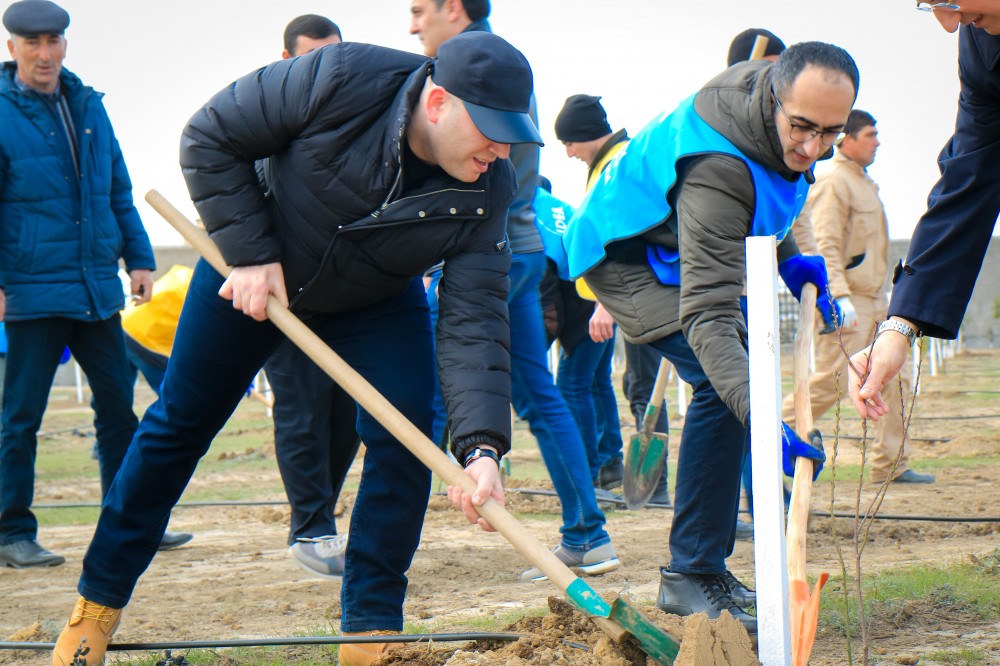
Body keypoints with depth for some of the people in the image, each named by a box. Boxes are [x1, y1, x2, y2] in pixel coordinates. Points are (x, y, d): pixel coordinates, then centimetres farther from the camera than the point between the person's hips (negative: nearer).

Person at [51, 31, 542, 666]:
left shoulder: (488, 190, -26)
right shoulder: (340, 79, -36)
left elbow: (474, 320, -29)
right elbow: (210, 137, -23)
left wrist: (483, 446, -41)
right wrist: (250, 252, -26)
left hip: (377, 305, 2)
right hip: (252, 271, -2)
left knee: (405, 442, -14)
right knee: (179, 425, 7)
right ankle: (99, 601, 22)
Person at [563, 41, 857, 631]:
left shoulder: (771, 82, -15)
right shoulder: (715, 172, -41)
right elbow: (707, 315, -46)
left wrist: (787, 259, 2)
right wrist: (759, 417, -58)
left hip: (683, 246, 10)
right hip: (629, 256, -10)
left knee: (740, 380, 11)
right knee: (725, 380, -26)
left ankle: (708, 563, 17)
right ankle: (692, 576, -20)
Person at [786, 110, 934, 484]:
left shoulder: (863, 181, 18)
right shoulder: (833, 181, -12)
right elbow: (826, 245, -20)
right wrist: (840, 297, -28)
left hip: (873, 299, 10)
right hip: (846, 302, -10)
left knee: (893, 381, 7)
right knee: (831, 382, -10)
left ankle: (890, 465, 10)